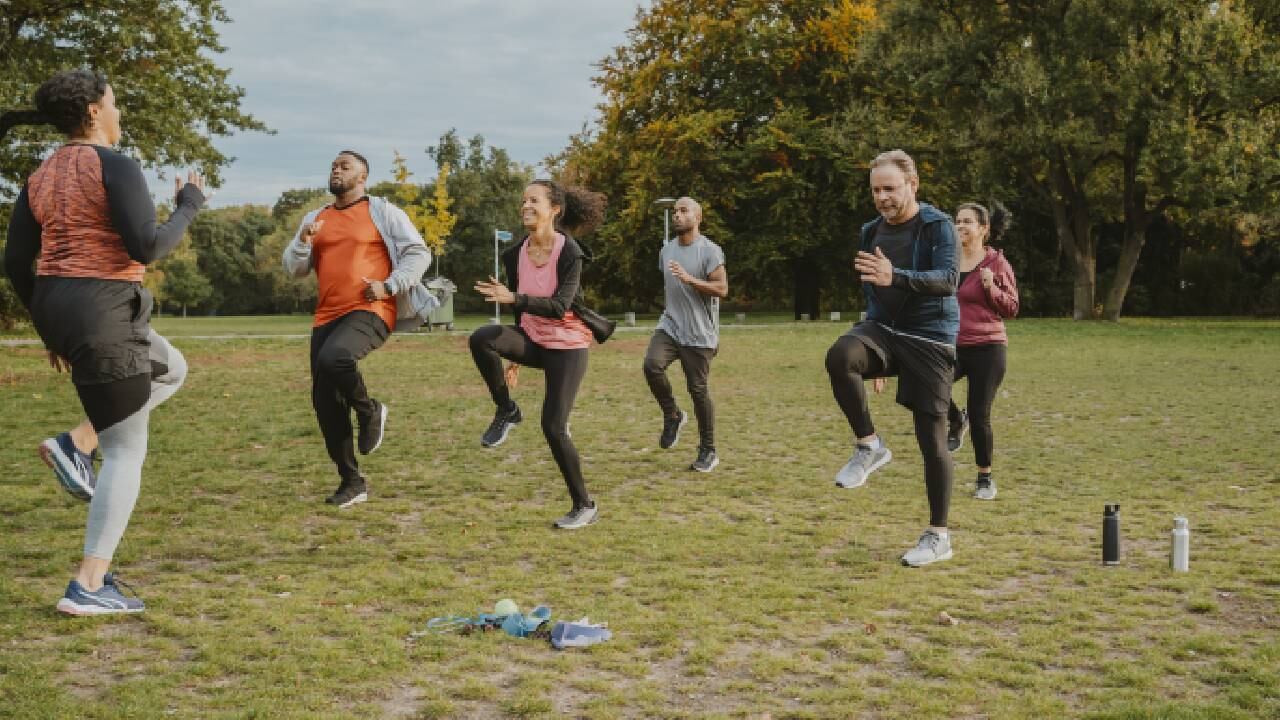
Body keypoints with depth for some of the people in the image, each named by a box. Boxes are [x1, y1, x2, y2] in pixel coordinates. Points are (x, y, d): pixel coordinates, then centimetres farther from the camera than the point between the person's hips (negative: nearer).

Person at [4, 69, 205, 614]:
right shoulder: (116, 167, -11)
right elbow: (148, 248, -18)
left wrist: (48, 329, 21)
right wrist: (189, 205, -2)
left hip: (57, 309, 9)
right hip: (103, 312, -9)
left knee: (172, 370, 30)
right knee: (128, 451, -1)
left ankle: (77, 443, 13)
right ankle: (88, 586, -2)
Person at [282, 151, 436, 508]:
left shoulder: (382, 212, 3)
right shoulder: (314, 218, 18)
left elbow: (419, 253, 0)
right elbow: (293, 269, 14)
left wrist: (389, 286, -13)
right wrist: (303, 241, -6)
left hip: (370, 312, -6)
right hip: (326, 317, 6)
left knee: (333, 358, -35)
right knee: (325, 402, 2)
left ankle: (370, 411, -5)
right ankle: (352, 481, 15)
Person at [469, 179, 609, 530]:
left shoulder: (569, 252, -16)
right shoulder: (515, 255, 1)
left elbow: (560, 306, -26)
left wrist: (513, 298, -40)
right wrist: (516, 357, 20)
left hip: (567, 345, -5)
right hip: (533, 339, 5)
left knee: (553, 426, -9)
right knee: (481, 338, -26)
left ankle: (585, 506, 9)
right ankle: (506, 411, -5)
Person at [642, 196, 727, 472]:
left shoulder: (710, 250, -8)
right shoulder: (666, 250, 12)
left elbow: (722, 289, -15)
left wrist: (689, 278, -25)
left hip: (699, 334, -5)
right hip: (669, 325, 5)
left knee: (697, 389, -2)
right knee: (652, 365, -22)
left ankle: (708, 451, 13)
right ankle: (672, 416, 2)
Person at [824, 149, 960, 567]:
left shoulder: (937, 226, -8)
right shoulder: (872, 231, 12)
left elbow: (948, 279, -23)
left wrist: (896, 277, -40)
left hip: (929, 339, -5)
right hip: (883, 329, 5)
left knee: (931, 438, -3)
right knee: (840, 356, -31)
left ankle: (939, 536, 11)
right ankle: (869, 446, -13)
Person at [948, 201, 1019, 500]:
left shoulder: (997, 263, -3)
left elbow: (1012, 308, -1)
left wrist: (991, 288, -17)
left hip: (987, 348, -3)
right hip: (951, 345, 3)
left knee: (979, 417, -3)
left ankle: (985, 478, 18)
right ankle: (956, 420, 8)